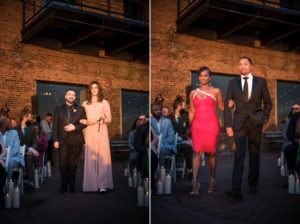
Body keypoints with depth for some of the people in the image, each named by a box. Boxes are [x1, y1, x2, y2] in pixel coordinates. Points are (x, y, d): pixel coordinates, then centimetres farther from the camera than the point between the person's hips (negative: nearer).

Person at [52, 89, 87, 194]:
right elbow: (55, 125, 4)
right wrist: (55, 140, -4)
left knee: (73, 165, 4)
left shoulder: (80, 109, 10)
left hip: (76, 141, 0)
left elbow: (84, 123, 6)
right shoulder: (58, 109, 10)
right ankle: (63, 186, 10)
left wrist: (75, 127, -12)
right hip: (62, 140, 0)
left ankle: (71, 186, 13)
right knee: (63, 165, 0)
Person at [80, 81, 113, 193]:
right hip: (89, 132, 2)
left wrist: (99, 120, -11)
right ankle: (92, 184, 1)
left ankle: (103, 184, -7)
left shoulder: (104, 103, 10)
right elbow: (81, 119, 13)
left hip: (101, 132, -2)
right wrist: (86, 122, -8)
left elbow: (109, 119, 5)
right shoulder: (85, 104, 16)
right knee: (90, 157, -3)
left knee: (102, 156, -9)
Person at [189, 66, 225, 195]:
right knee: (197, 152, -9)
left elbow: (221, 107, 11)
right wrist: (189, 127, 11)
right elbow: (192, 112, 13)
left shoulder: (216, 91, 4)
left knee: (211, 152, 5)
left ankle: (212, 181, 20)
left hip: (212, 125, -1)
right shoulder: (193, 93, 11)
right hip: (197, 125, 1)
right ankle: (195, 183, -14)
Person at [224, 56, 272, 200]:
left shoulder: (261, 81, 7)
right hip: (239, 122, -1)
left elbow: (267, 102, 13)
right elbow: (227, 105, 4)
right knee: (239, 155, -10)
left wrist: (265, 117, -1)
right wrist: (228, 125, -4)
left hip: (255, 122, 1)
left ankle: (253, 185, 23)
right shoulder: (233, 82, 7)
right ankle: (236, 190, -16)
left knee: (254, 154, 9)